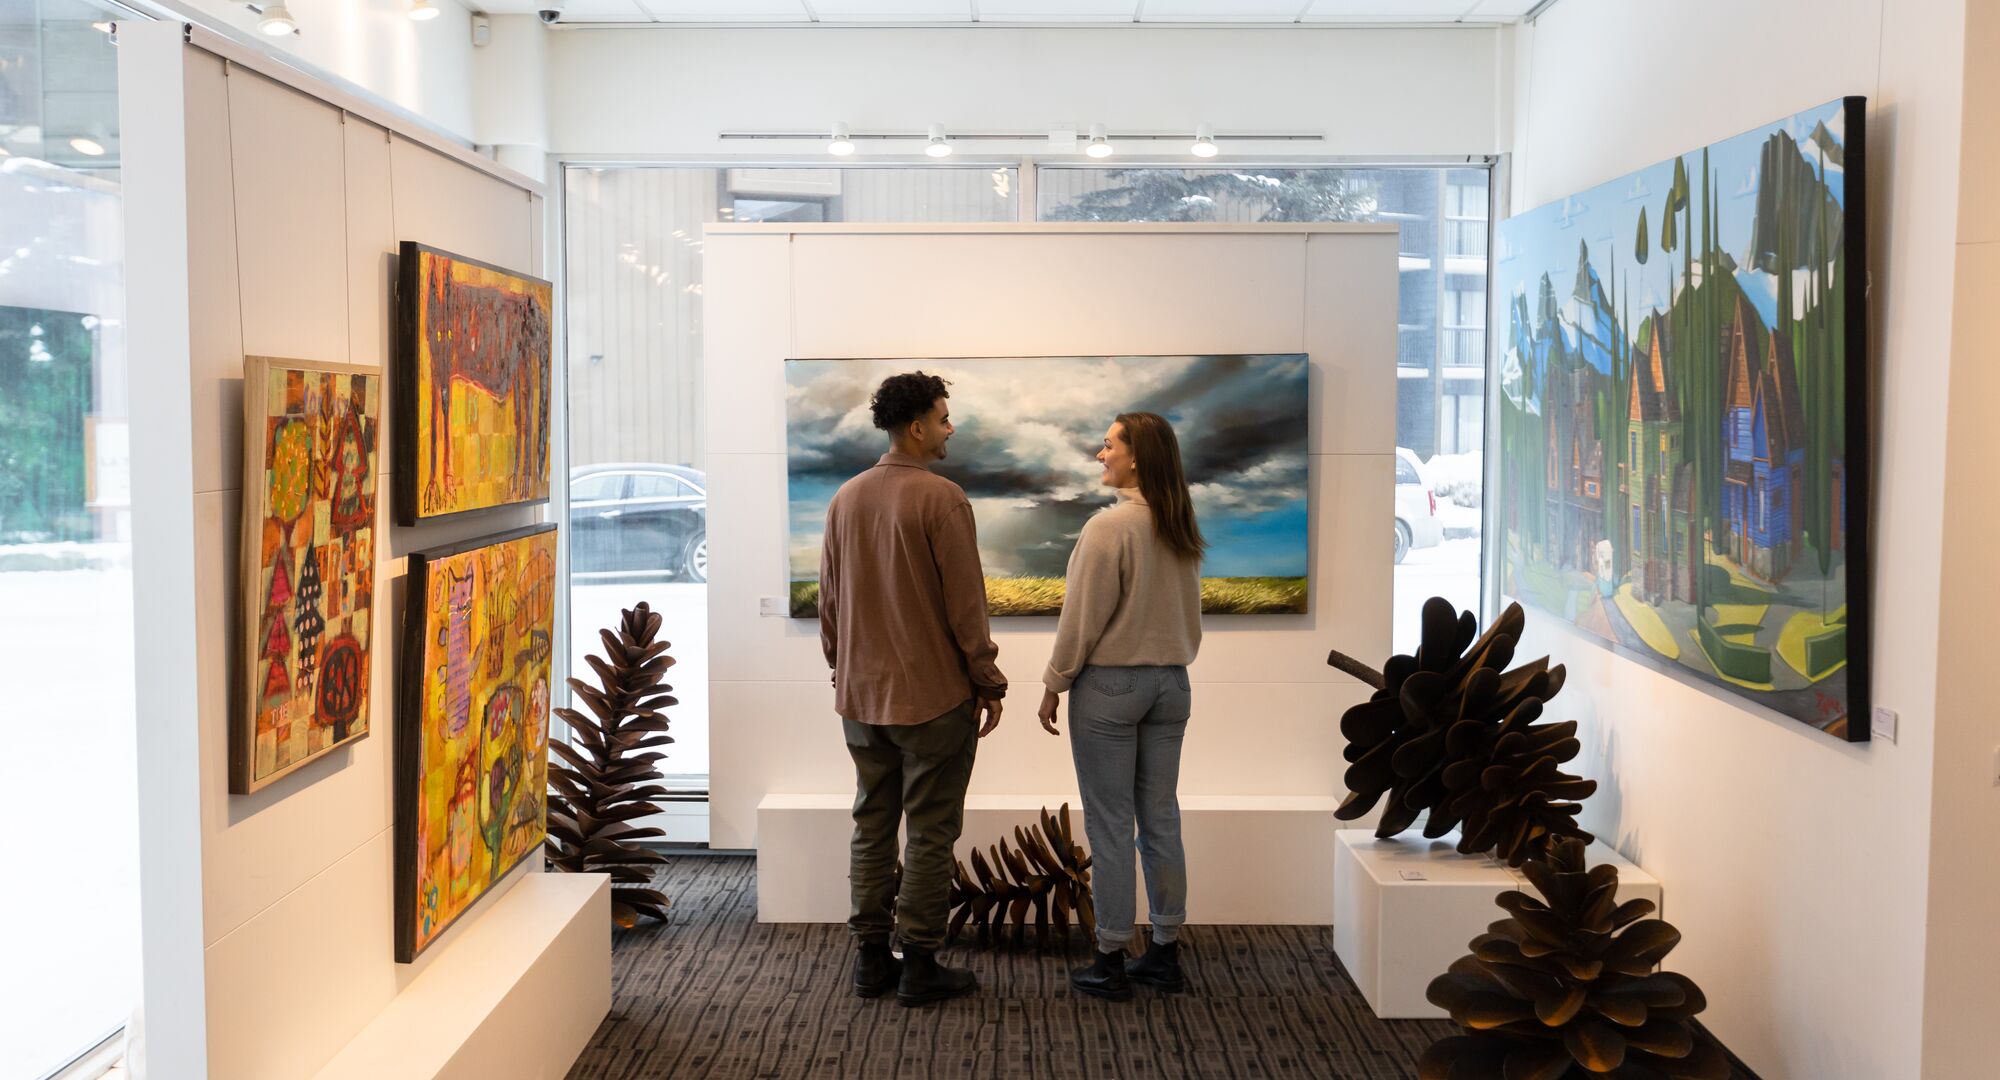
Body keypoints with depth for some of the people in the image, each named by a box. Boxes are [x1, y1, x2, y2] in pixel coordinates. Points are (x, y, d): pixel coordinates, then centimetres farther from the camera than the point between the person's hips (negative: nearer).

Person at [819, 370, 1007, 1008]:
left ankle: (871, 959, 19)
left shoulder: (845, 499, 6)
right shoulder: (940, 498, -14)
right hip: (934, 697, -6)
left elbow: (828, 600, 12)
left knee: (872, 828, 13)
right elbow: (965, 604, -13)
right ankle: (920, 966, 8)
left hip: (861, 698, 6)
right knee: (930, 834, 3)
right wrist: (988, 685, -4)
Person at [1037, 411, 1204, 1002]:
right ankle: (1166, 953, 20)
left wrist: (1053, 685, -3)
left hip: (1110, 684, -7)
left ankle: (1112, 962, 9)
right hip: (1171, 685, 7)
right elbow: (1192, 615, 12)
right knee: (1161, 821, 12)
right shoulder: (1183, 531, 4)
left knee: (1110, 826, 2)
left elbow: (1083, 618, -13)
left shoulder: (1110, 526, -17)